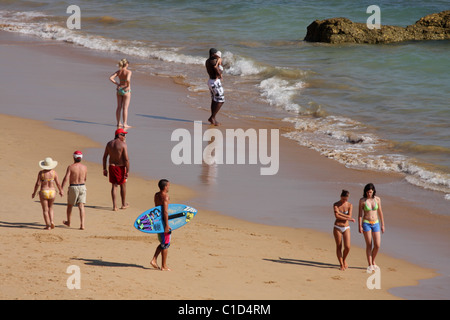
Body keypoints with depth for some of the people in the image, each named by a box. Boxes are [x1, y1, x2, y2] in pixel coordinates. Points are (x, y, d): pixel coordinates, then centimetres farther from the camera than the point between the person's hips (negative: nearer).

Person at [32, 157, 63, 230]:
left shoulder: (41, 173, -10)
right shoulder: (54, 173, -6)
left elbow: (37, 184, -9)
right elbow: (58, 183, -3)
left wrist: (34, 193, 3)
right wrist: (61, 191, 13)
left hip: (43, 192, -2)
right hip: (52, 192, 2)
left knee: (45, 210, 5)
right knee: (50, 208, 23)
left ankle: (48, 226, 1)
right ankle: (51, 221, 5)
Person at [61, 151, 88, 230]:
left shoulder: (71, 167, -12)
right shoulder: (84, 167, 0)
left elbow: (66, 178, -18)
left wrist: (61, 189, -15)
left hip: (73, 188, -2)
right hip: (82, 187, 2)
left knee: (70, 205, 18)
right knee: (81, 206, -2)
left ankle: (68, 222, 36)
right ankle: (82, 224, -14)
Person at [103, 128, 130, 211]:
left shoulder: (109, 144, 3)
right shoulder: (123, 144, -14)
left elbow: (104, 157, 6)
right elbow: (126, 159, -18)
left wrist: (104, 169, 14)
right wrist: (127, 171, -14)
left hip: (112, 167, 4)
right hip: (121, 167, -4)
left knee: (114, 186, 10)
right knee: (123, 185, 14)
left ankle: (114, 206, 1)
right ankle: (124, 204, 28)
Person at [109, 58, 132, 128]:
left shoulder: (118, 71, 2)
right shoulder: (128, 72, -14)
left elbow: (111, 78, -6)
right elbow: (128, 80, -31)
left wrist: (117, 83, 2)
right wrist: (128, 86, -13)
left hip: (119, 90, 5)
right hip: (126, 90, -5)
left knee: (119, 107, 13)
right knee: (125, 108, 0)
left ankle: (118, 123, 19)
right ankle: (125, 124, 0)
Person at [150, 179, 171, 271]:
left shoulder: (156, 195, 9)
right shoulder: (165, 196, -17)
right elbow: (165, 211, -23)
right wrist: (167, 225, -23)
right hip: (163, 222, -9)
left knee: (162, 243, 20)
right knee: (166, 244, 2)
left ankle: (154, 260, 11)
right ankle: (164, 266, 7)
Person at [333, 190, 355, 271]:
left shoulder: (349, 205, 0)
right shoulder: (336, 205, -5)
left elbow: (349, 216, -12)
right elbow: (337, 216, -18)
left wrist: (340, 213, -14)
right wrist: (348, 219, -18)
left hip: (346, 228, 1)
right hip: (337, 228, -1)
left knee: (347, 247, -9)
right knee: (339, 247, 0)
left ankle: (344, 260, 20)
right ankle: (341, 265, 10)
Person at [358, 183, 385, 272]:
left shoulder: (377, 199, 0)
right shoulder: (362, 200, -7)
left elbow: (380, 212, 8)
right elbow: (360, 214, -4)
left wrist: (382, 225, 9)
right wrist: (360, 226, -9)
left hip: (375, 224, 3)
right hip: (366, 223, -3)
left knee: (377, 245, -3)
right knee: (369, 245, -3)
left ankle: (373, 261, 21)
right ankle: (370, 265, 6)